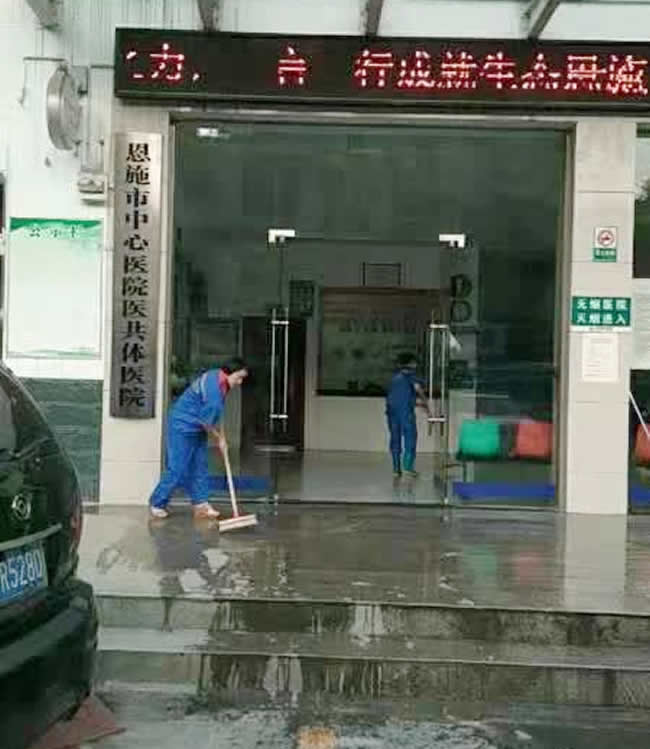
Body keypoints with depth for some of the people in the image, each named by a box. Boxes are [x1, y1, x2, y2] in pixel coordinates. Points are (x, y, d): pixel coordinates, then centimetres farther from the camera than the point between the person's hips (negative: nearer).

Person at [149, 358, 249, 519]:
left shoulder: (220, 381, 3)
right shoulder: (213, 385, -27)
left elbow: (214, 415, 12)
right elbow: (207, 420, -23)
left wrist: (220, 435, 6)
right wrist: (219, 438, -8)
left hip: (198, 429, 10)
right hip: (183, 427, -10)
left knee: (200, 467, 7)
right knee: (177, 468, -5)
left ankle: (201, 505, 10)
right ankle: (156, 503, 8)